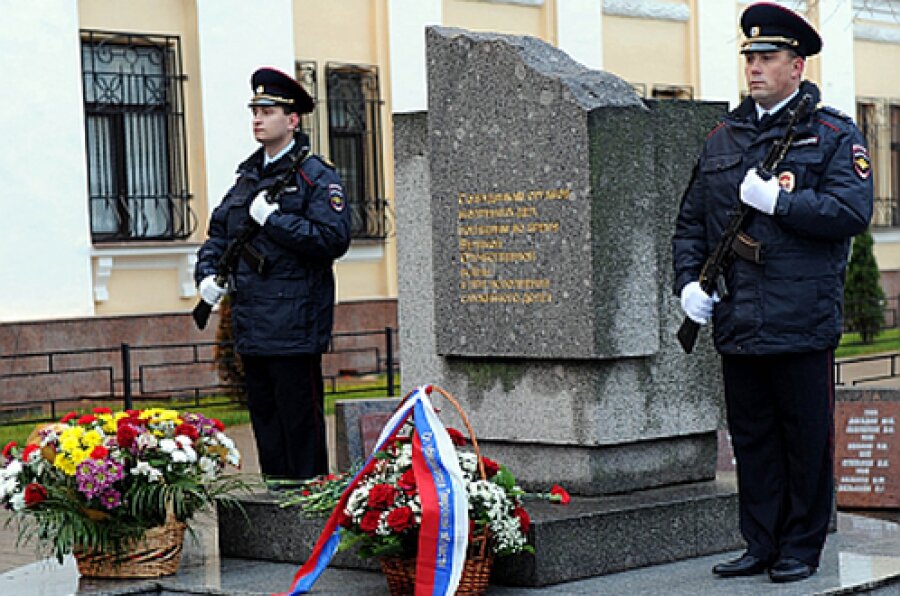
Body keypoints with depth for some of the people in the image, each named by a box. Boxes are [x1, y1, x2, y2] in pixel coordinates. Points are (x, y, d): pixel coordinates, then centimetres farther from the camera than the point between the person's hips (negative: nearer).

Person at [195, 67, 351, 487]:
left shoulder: (317, 177, -6)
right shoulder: (248, 177, 17)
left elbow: (333, 239, -17)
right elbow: (219, 232, 24)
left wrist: (272, 219, -17)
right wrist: (207, 274, 7)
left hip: (295, 324, -8)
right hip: (251, 323, 8)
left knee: (299, 417, -4)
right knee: (263, 414, 13)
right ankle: (275, 490, 21)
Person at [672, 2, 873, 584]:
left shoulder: (835, 135, 1)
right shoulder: (723, 138, 15)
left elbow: (853, 211, -14)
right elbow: (691, 221, 19)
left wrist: (777, 200, -15)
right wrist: (689, 280, 4)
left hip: (803, 323, -5)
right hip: (737, 324, 5)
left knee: (806, 439, 3)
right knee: (751, 438, 11)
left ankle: (801, 548, 14)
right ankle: (761, 545, 20)